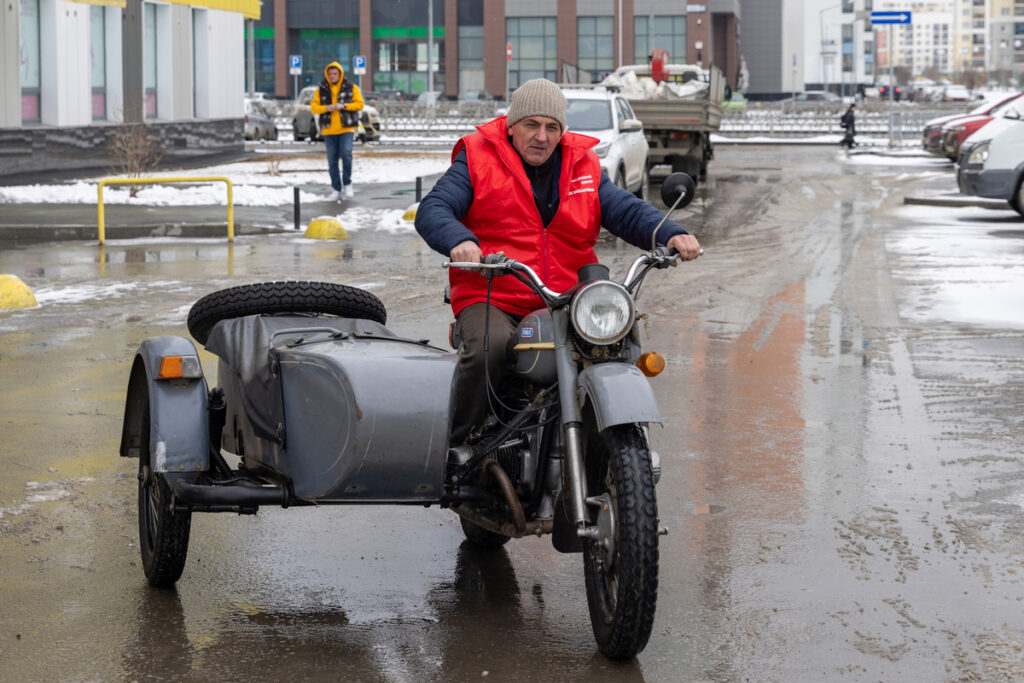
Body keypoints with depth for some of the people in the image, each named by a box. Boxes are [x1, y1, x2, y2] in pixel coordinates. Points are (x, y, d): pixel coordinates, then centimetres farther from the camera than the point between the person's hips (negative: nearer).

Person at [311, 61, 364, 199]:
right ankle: (336, 189, 14)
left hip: (346, 129, -3)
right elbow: (313, 107, 4)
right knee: (332, 161, 4)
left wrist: (344, 106, -15)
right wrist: (326, 108, -16)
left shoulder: (351, 87, 3)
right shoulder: (321, 89, 7)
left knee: (346, 154, -20)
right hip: (329, 130, 3)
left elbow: (359, 104, -1)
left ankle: (347, 184, -2)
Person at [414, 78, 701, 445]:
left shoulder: (583, 165, 15)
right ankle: (455, 443, -16)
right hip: (492, 300, -3)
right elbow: (432, 210, -8)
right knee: (489, 348, -34)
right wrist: (459, 240, -31)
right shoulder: (478, 159, 3)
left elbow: (626, 211, 7)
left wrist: (671, 235, -14)